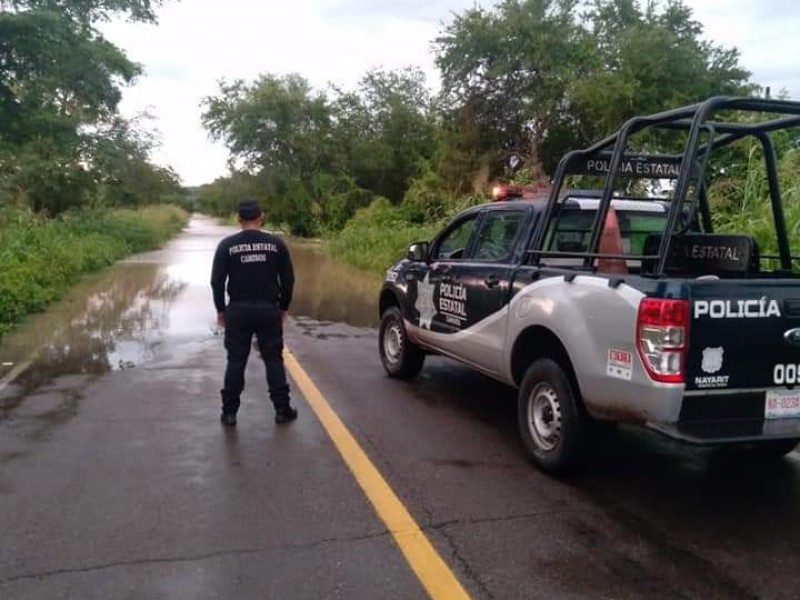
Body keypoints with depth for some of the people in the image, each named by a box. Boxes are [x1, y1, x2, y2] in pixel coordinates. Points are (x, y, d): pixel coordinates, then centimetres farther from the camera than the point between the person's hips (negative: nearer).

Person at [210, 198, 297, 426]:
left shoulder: (227, 245, -3)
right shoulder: (276, 243, -1)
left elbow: (217, 281, -2)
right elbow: (288, 279, 1)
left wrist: (220, 310, 9)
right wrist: (283, 306, 13)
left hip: (238, 310, 0)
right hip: (268, 309, 0)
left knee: (235, 362, 7)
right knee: (273, 359, 8)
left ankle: (229, 412, 11)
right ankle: (282, 409, 11)